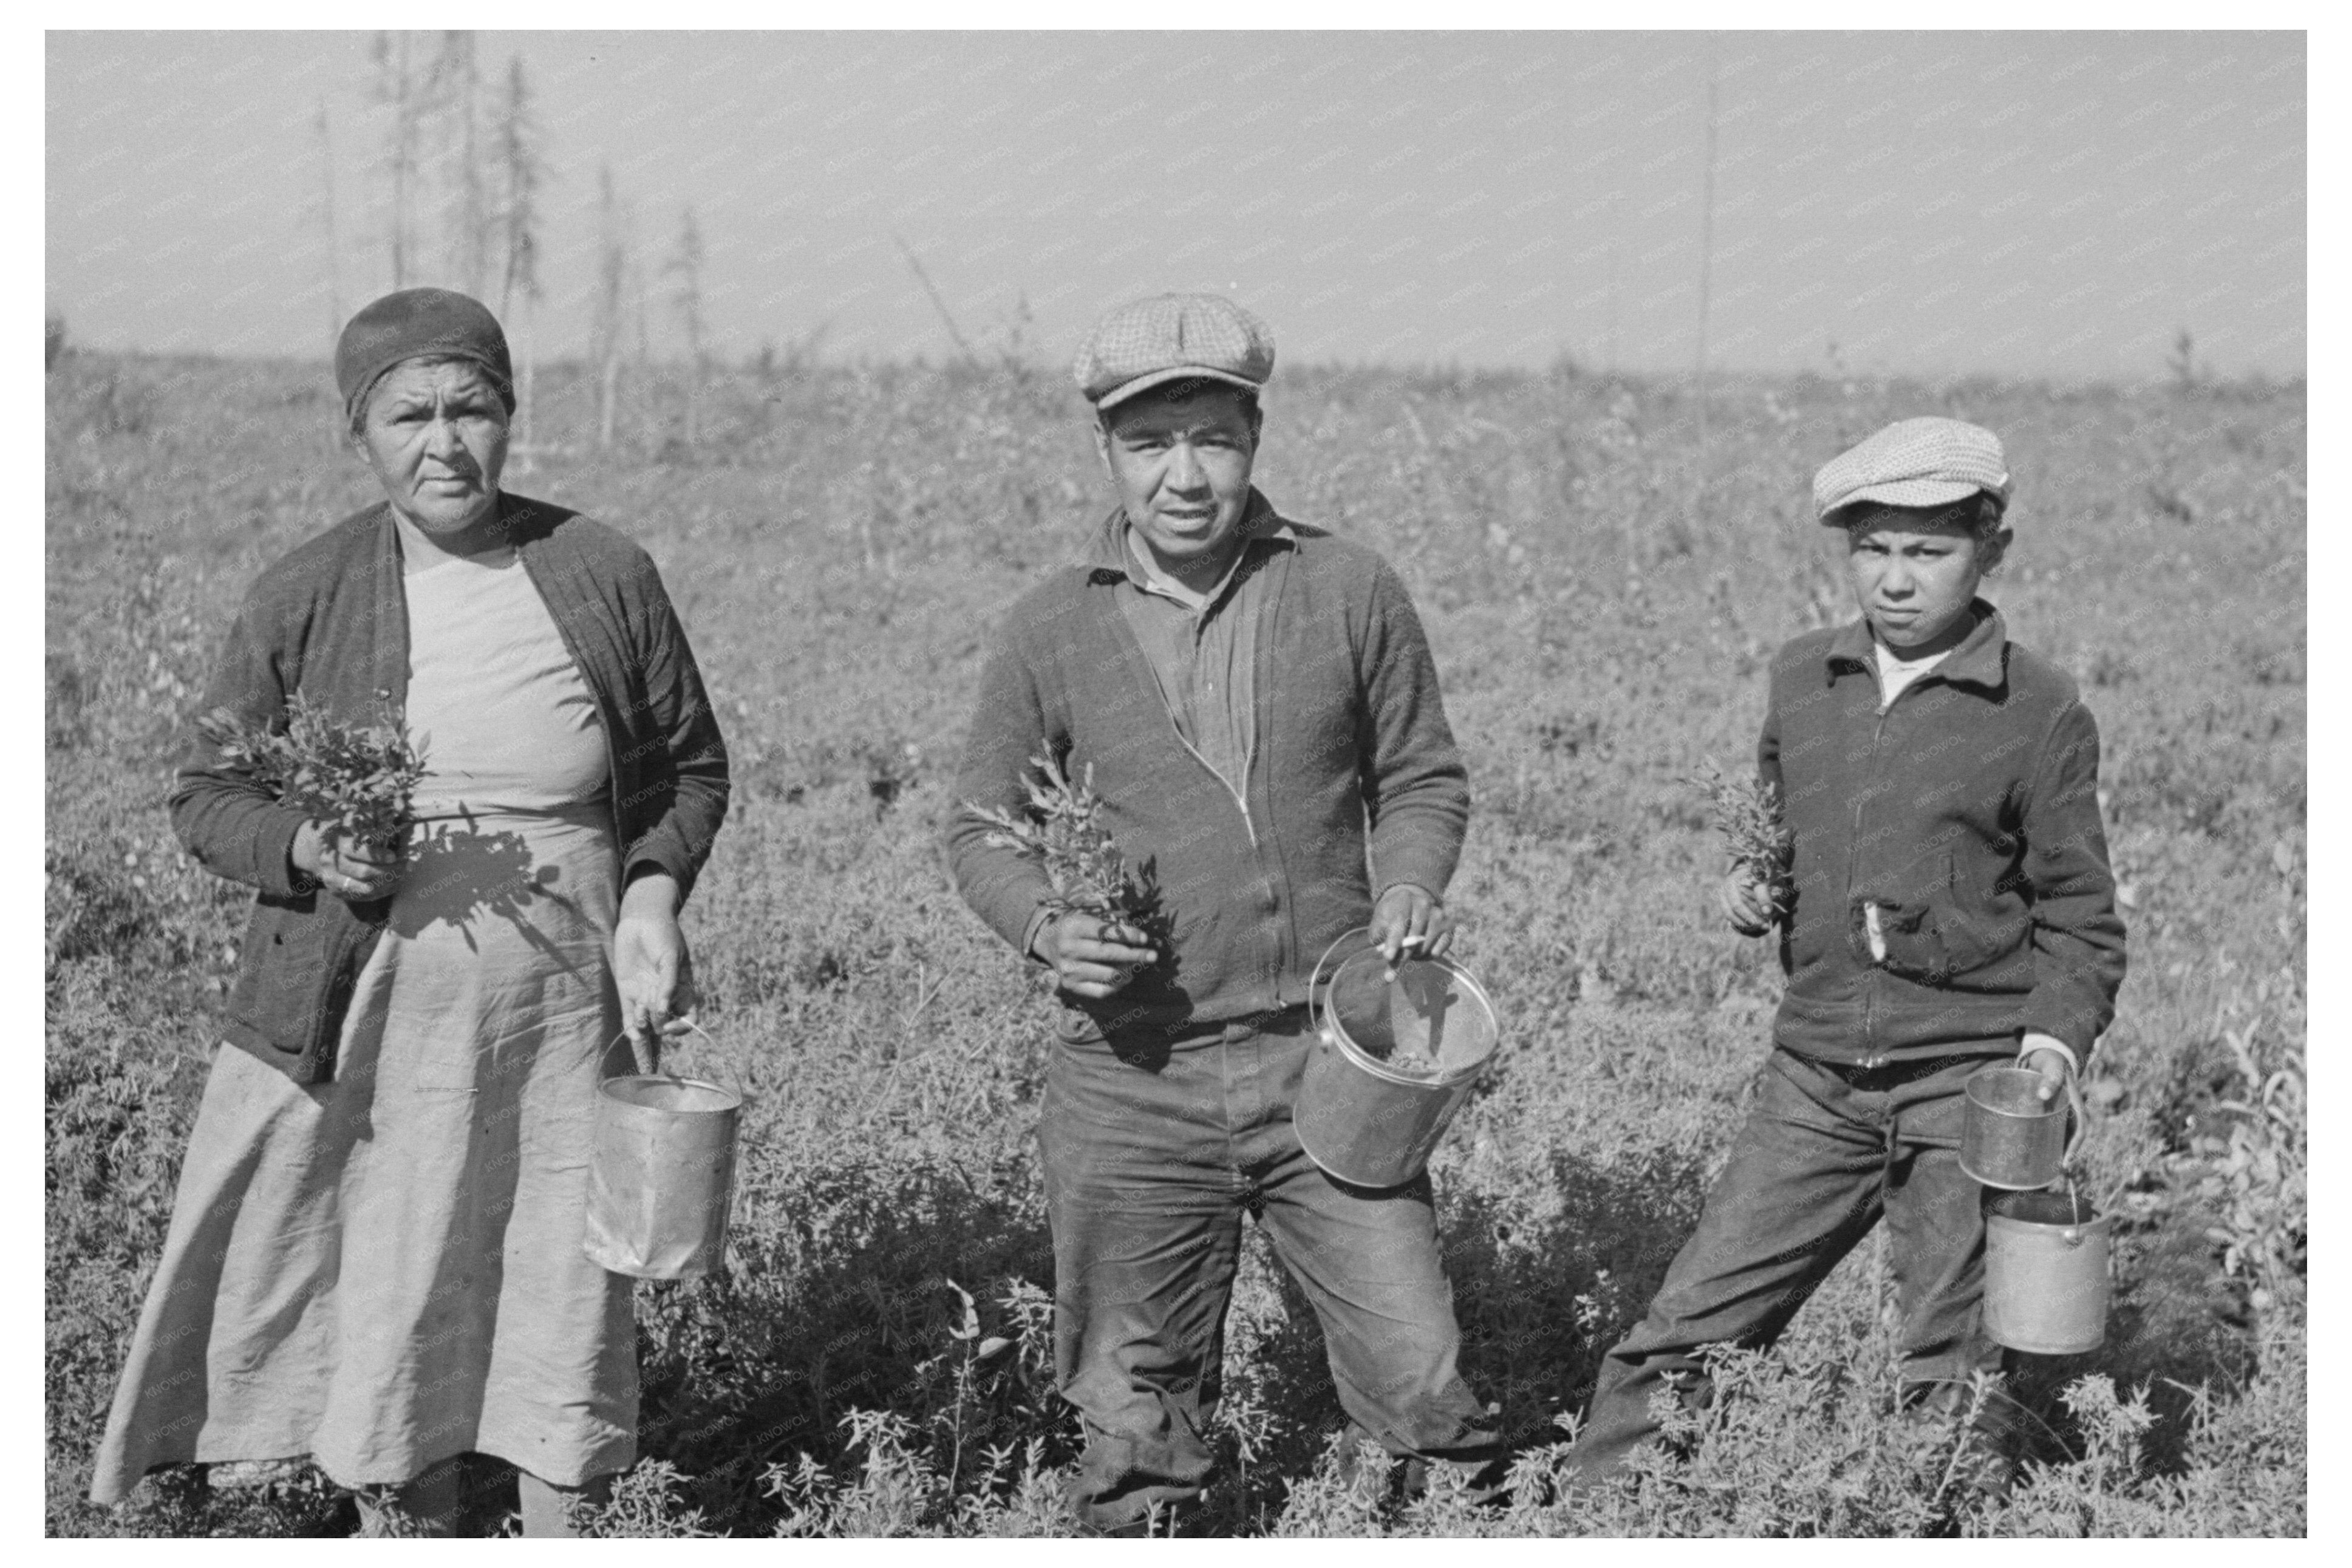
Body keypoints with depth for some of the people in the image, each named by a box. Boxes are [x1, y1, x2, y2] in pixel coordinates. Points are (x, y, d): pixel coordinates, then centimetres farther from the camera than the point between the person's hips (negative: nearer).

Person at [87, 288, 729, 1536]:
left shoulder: (603, 576, 0)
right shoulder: (304, 597, -2)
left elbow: (690, 769, 12)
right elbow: (206, 796, 6)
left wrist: (654, 896, -5)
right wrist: (306, 852, -14)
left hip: (563, 1015, 1)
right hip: (371, 1021, 0)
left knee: (565, 1304, 8)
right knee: (385, 1307, 6)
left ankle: (562, 1537, 26)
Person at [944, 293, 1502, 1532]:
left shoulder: (1350, 594, 2)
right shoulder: (1051, 629, 2)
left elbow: (1423, 777, 12)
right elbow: (978, 829, 10)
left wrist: (1410, 888, -8)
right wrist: (1044, 928, -10)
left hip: (1328, 1057, 0)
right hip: (1134, 1075, 0)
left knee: (1423, 1391, -3)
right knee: (1132, 1421, 9)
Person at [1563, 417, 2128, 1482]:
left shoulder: (2039, 714, -3)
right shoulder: (1801, 679, 9)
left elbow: (2080, 917, 2)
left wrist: (2055, 1038, -15)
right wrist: (1749, 888, 3)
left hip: (1969, 1083, -3)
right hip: (1816, 1077, 4)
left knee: (1951, 1386, 4)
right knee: (1684, 1334, 1)